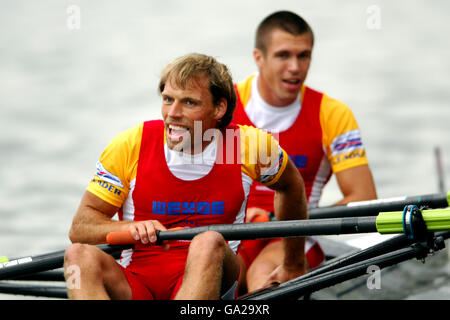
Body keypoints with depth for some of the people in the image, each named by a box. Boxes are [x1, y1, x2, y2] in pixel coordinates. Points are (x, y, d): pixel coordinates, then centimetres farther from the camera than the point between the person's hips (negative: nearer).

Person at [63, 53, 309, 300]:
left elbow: (291, 186, 22)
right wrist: (130, 228, -22)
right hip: (137, 284, 1)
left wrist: (293, 266, 30)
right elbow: (79, 227, -1)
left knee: (208, 242, -34)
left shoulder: (249, 147, 1)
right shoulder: (130, 146, -1)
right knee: (79, 255, -30)